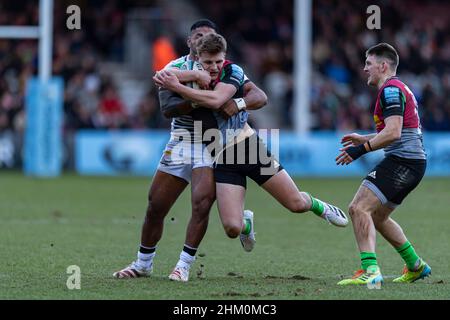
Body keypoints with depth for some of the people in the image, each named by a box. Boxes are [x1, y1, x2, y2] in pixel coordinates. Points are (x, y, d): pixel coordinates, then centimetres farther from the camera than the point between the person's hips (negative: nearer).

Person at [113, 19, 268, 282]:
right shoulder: (176, 67, 1)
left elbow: (260, 96, -10)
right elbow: (168, 107, -16)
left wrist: (238, 104, -31)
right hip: (180, 143, 2)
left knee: (201, 203, -22)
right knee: (155, 207, 5)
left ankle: (184, 265, -10)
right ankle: (143, 264, 24)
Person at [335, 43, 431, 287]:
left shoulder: (391, 89, -12)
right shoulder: (398, 88, 22)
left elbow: (393, 132, -23)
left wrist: (362, 149, -21)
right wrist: (364, 139, 26)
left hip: (402, 161, -11)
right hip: (414, 161, 11)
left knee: (359, 208, -18)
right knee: (377, 217, 22)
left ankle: (370, 271, -28)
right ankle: (416, 266, 29)